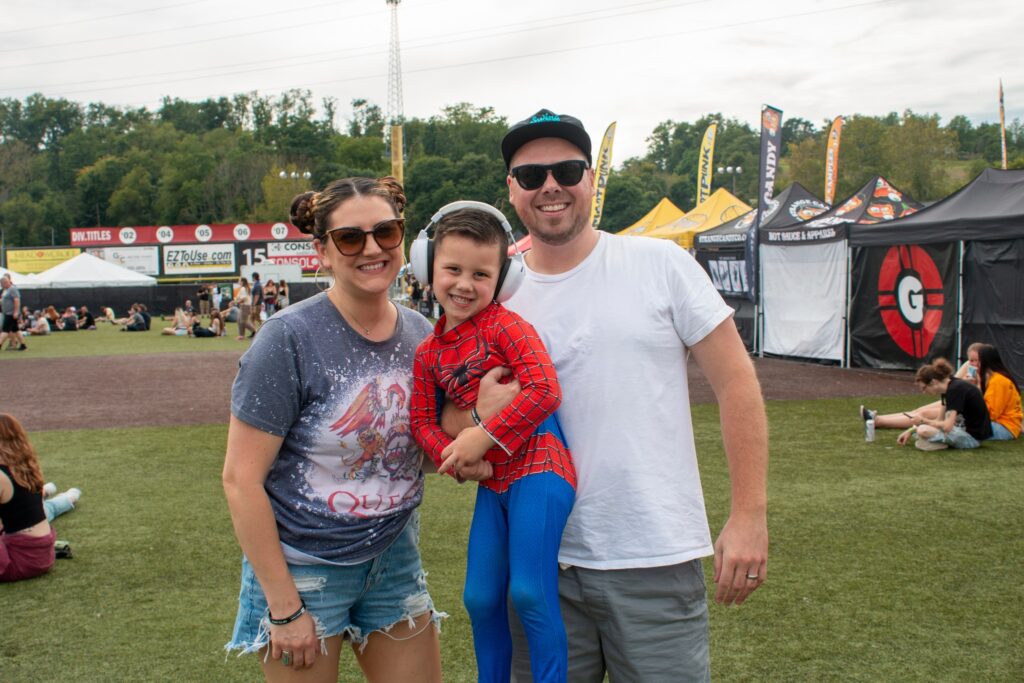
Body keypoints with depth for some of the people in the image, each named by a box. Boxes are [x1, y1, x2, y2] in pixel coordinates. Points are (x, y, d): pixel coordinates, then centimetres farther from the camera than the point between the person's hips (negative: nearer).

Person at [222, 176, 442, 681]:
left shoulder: (420, 336, -2)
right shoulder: (291, 338, -17)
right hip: (302, 567, -5)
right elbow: (241, 479, -16)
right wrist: (283, 609, -15)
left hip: (394, 559, 5)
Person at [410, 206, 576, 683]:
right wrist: (451, 455, -10)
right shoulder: (428, 352, 9)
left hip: (537, 466, -7)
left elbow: (545, 389, -20)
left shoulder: (502, 323, -10)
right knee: (480, 599, 13)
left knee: (531, 593, -10)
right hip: (491, 482, 7)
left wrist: (483, 437, -19)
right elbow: (422, 419, 9)